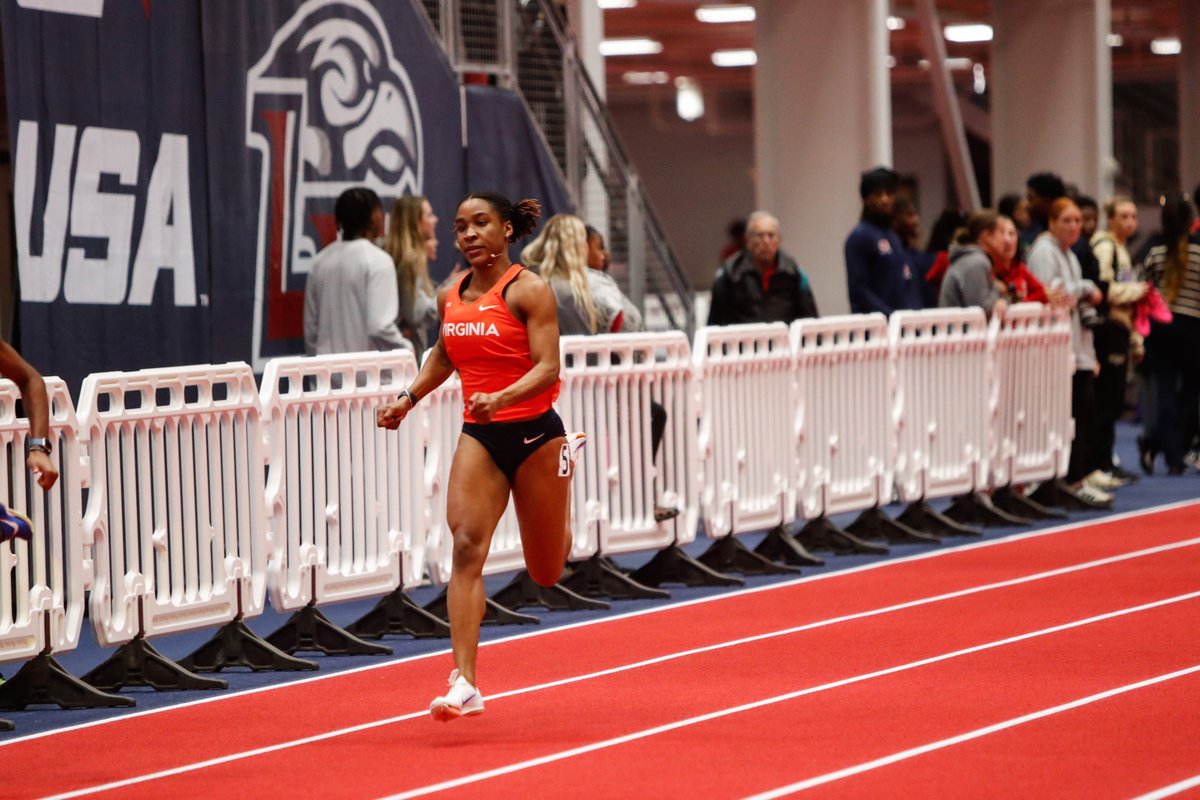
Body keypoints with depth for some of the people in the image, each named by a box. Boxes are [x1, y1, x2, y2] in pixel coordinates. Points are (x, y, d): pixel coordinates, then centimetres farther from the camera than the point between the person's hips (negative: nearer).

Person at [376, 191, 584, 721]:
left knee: (547, 573, 13)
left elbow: (548, 368, -19)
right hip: (478, 437, 3)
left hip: (533, 431, -3)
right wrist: (408, 398, 12)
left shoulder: (528, 291, -11)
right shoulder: (450, 297, 5)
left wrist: (502, 398, -34)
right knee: (467, 547, -18)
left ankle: (567, 460, 45)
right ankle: (464, 683, -21)